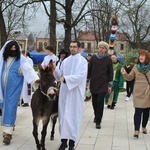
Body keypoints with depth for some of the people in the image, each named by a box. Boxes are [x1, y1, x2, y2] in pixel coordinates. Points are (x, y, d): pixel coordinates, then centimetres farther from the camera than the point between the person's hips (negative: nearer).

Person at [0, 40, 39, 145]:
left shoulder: (21, 60, -7)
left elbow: (28, 69, -17)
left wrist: (36, 78, -32)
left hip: (13, 88, -4)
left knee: (10, 108, -5)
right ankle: (9, 126, 35)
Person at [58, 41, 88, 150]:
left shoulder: (83, 61, -3)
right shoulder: (65, 61, 13)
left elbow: (81, 76, -16)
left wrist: (66, 78, -20)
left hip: (75, 93, -4)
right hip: (64, 91, 5)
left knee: (73, 116, -3)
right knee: (63, 115, 4)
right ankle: (64, 140, 12)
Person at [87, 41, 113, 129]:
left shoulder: (108, 59, -1)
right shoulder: (93, 58, 2)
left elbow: (110, 73, 2)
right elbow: (89, 70, 8)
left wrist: (109, 85, 1)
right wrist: (87, 81, 7)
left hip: (103, 84, -2)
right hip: (94, 84, 2)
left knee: (100, 102, -9)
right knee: (94, 101, 11)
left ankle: (98, 121, -3)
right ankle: (96, 116, 35)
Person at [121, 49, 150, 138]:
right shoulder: (136, 67, 3)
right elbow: (130, 78, 3)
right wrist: (125, 74, -14)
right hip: (138, 93, 0)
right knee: (138, 111, -7)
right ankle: (136, 130, -7)